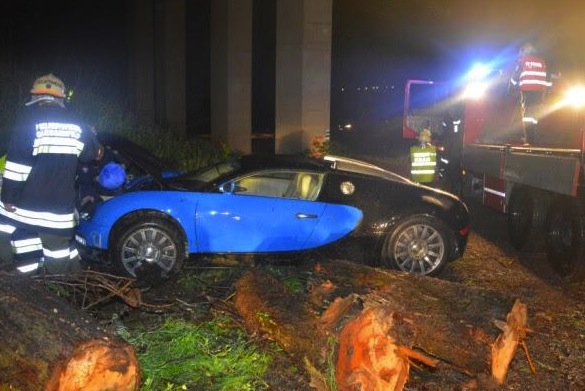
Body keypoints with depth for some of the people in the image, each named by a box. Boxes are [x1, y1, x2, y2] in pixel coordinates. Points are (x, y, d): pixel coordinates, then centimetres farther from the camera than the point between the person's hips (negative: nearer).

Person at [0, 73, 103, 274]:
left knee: (28, 258, 8)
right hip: (61, 204, 4)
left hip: (27, 203, -3)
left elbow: (17, 163, -14)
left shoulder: (28, 119, -8)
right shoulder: (76, 125, 5)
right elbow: (95, 152, 20)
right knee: (60, 248, 15)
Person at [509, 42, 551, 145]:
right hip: (539, 90, 3)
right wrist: (546, 89, 20)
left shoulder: (522, 60, 9)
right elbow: (547, 77, 14)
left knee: (526, 113, -6)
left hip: (526, 90, -3)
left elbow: (516, 75, 9)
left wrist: (513, 85, 24)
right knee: (534, 113, 11)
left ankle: (529, 139, -17)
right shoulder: (542, 61, 17)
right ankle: (532, 138, 12)